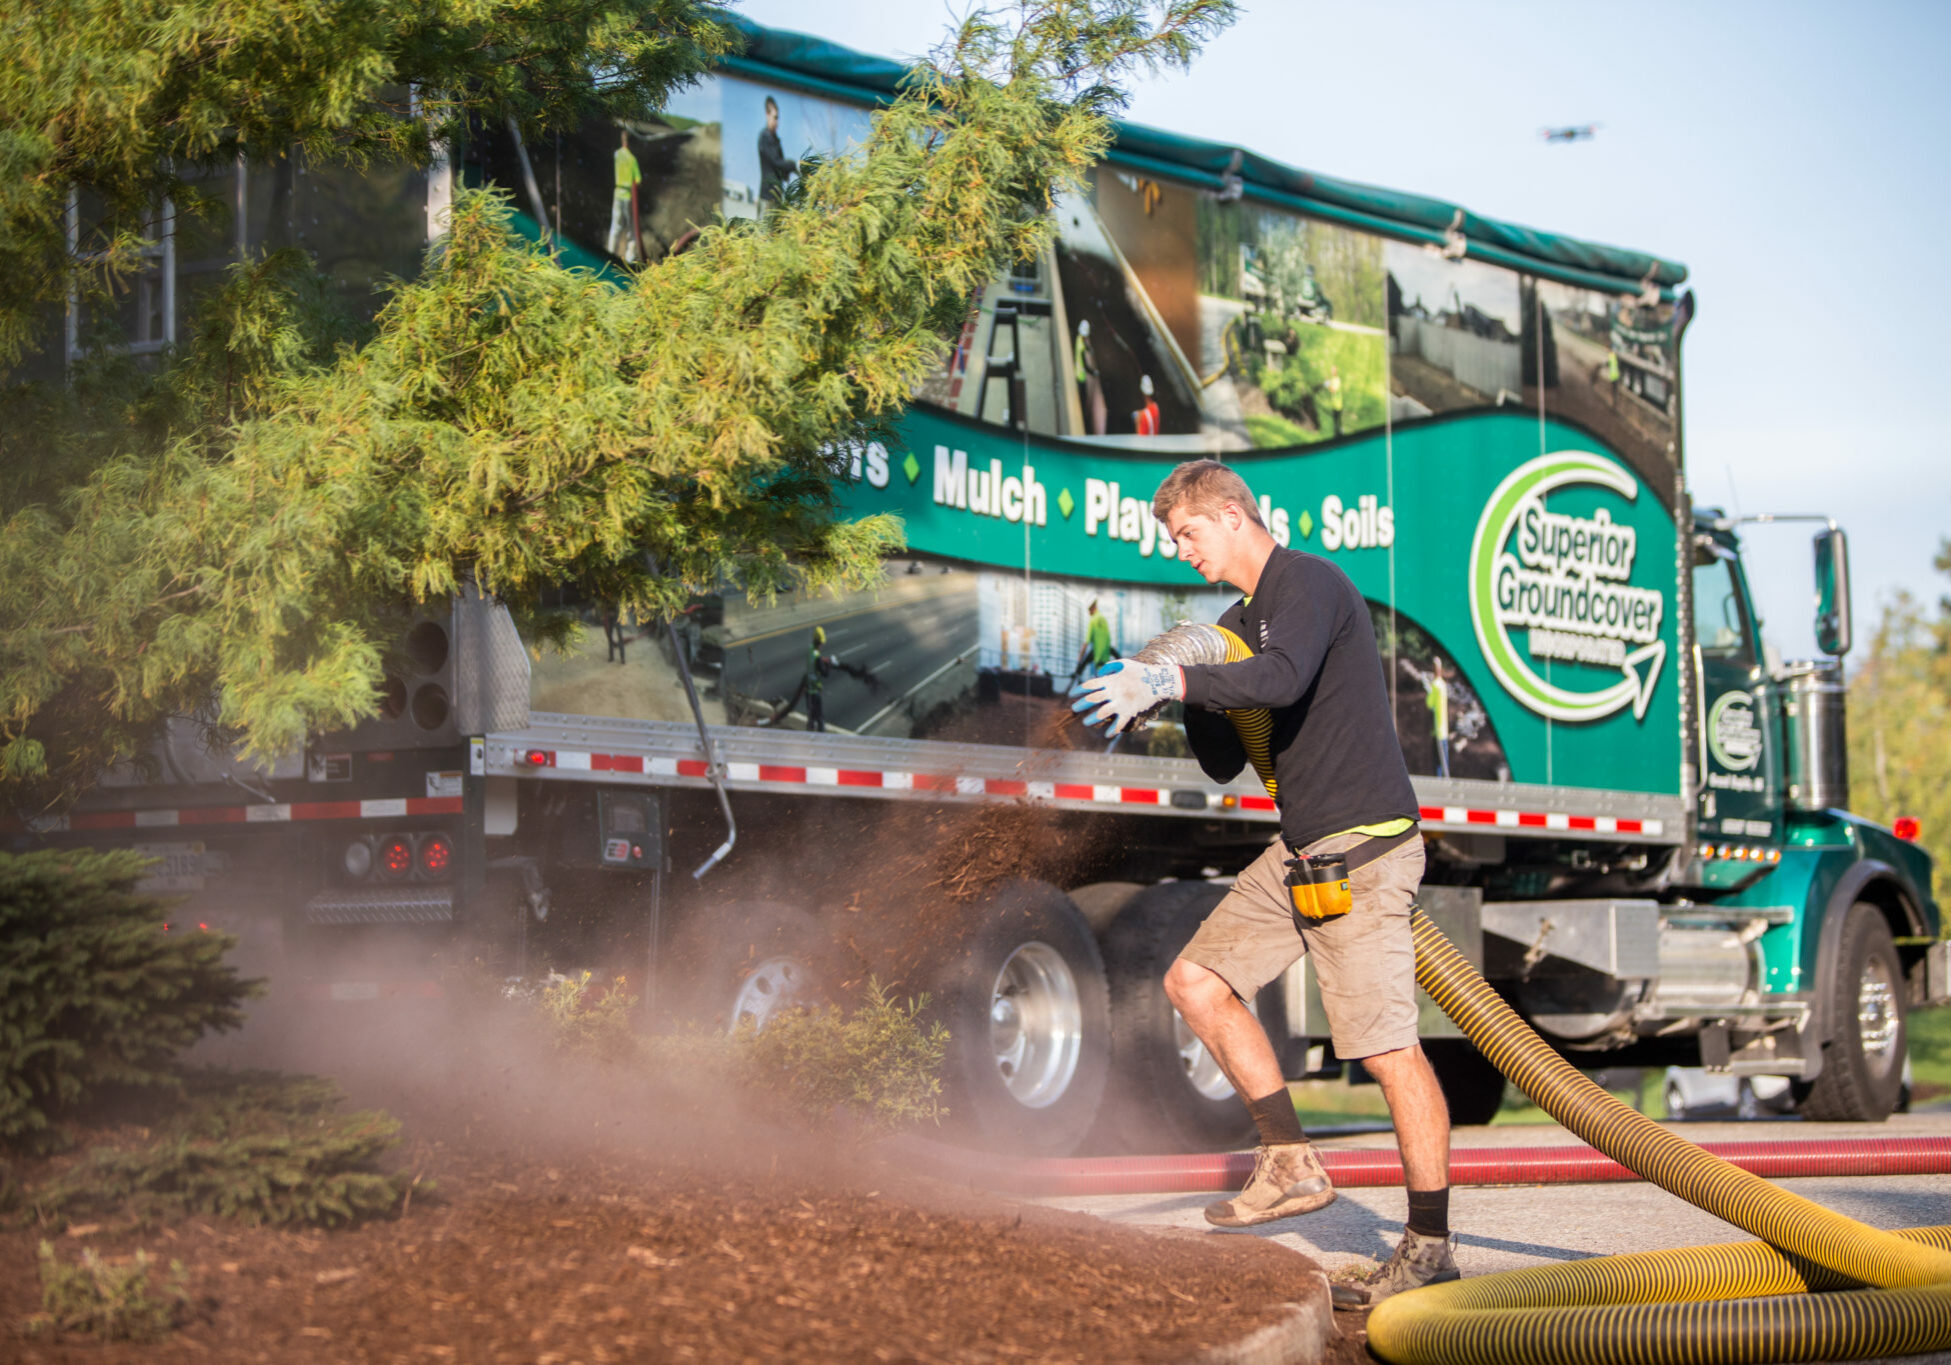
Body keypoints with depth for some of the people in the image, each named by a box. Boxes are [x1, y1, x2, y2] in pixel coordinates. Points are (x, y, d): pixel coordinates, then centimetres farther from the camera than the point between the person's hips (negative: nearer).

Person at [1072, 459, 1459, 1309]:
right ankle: (1291, 1166, 10)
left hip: (1363, 846, -10)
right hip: (1300, 849, 10)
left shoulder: (1307, 583, -9)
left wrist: (1171, 681, -30)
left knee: (1389, 1047, -10)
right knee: (1197, 982, 8)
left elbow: (1284, 677, -30)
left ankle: (1430, 1246, -4)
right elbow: (1224, 765, 19)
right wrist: (1185, 696, 3)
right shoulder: (1236, 624, 19)